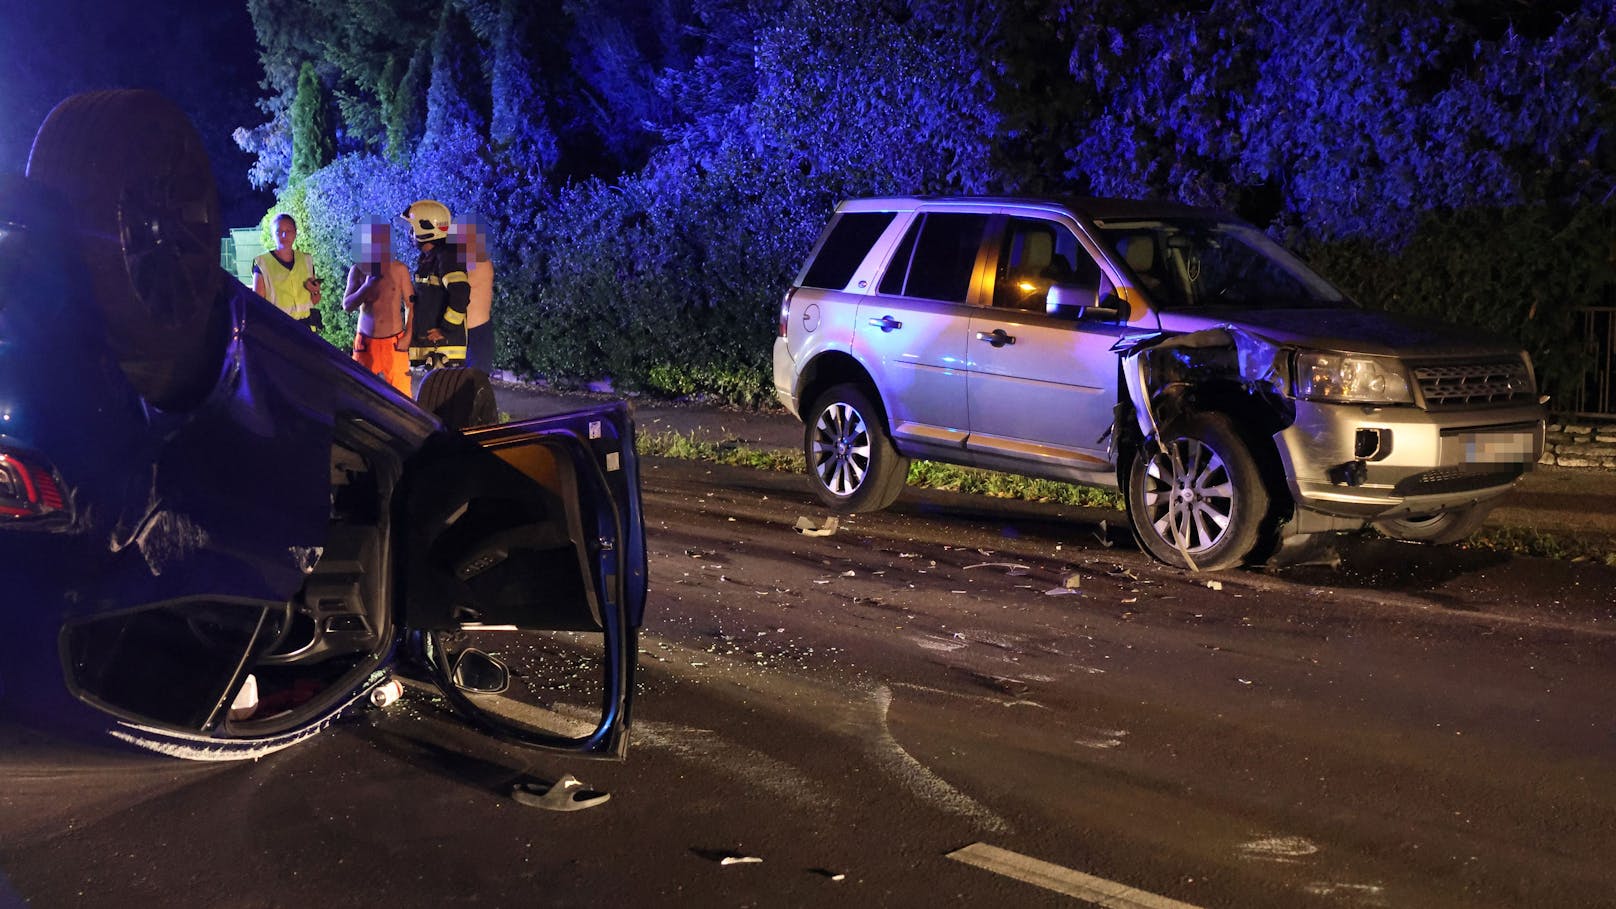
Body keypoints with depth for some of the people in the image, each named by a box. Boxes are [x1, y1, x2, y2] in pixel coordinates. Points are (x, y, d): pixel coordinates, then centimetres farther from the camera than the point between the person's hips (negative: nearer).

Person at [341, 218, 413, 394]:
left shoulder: (399, 269, -1)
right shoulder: (358, 270, 1)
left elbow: (409, 305, 4)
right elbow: (347, 306, -2)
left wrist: (408, 336, -4)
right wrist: (367, 285, -16)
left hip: (394, 342, -1)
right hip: (366, 342, 1)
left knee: (399, 391, -3)